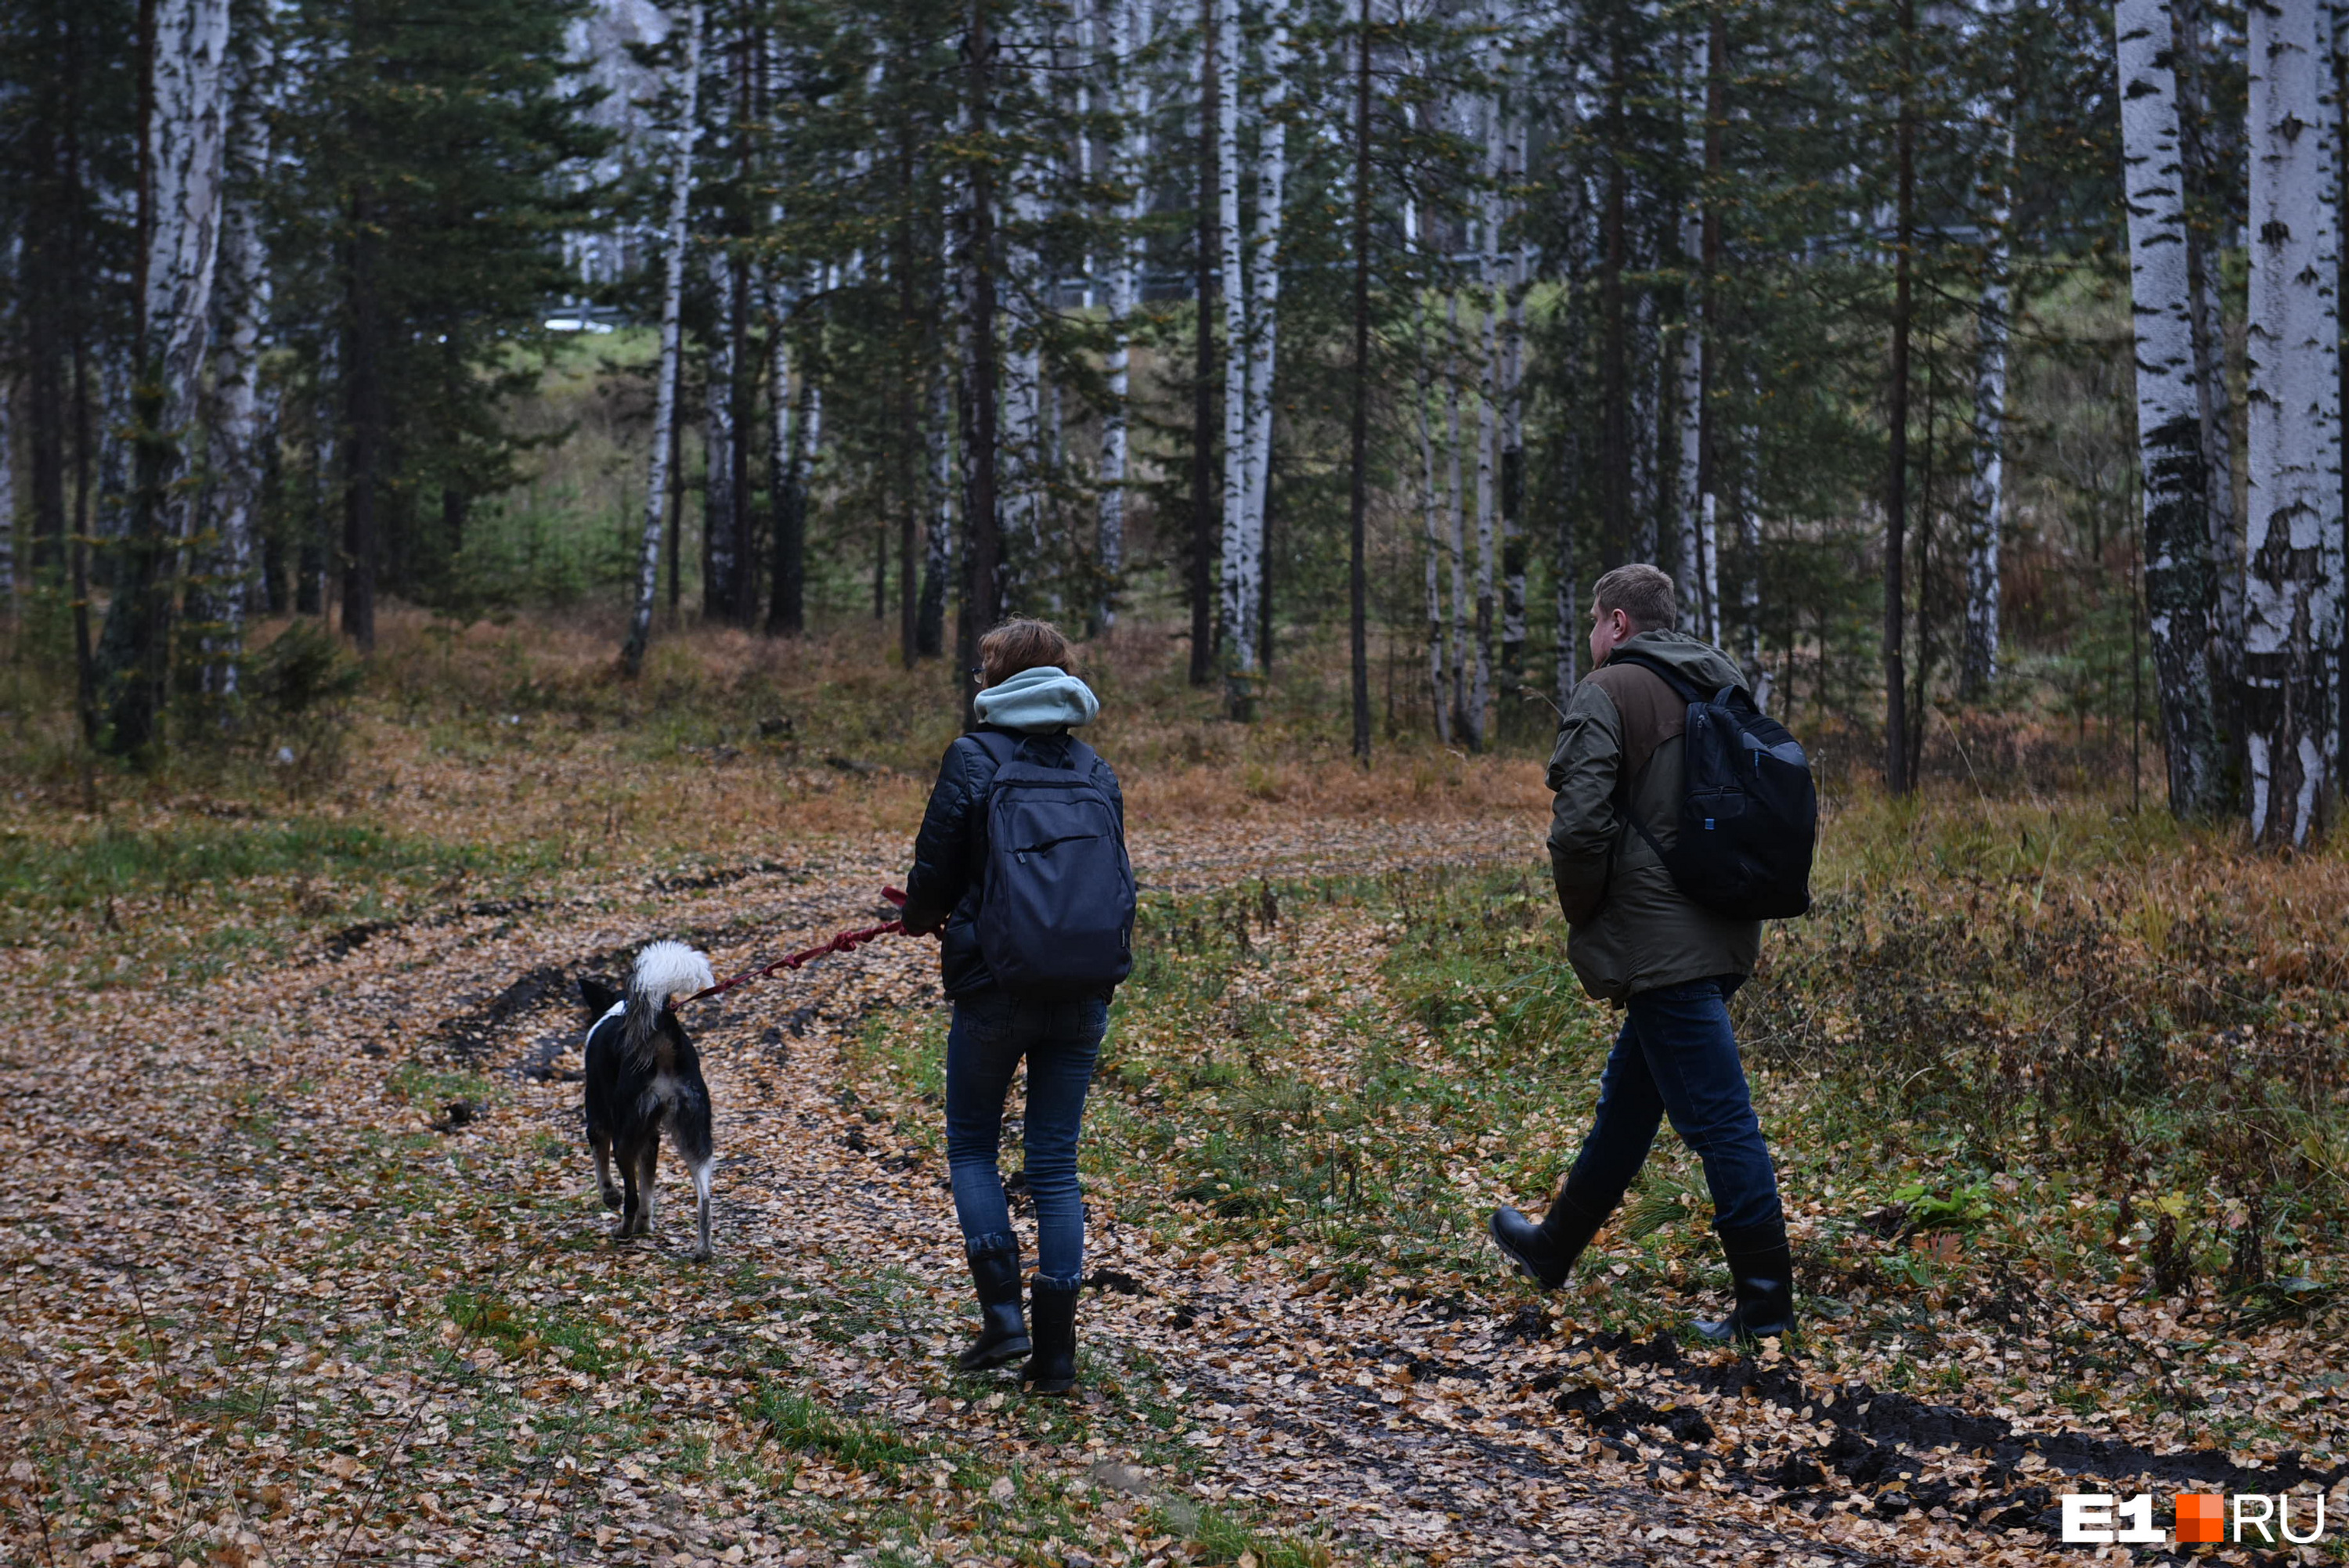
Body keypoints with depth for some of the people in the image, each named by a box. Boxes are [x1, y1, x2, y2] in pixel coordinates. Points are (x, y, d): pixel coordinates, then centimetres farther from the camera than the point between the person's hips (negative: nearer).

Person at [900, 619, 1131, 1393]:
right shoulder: (1096, 768, 7)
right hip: (1083, 995, 4)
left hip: (993, 987, -4)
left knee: (972, 1144, 14)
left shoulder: (973, 758, -7)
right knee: (1056, 1162, 8)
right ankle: (1055, 1350, 5)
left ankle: (1002, 1315, 1)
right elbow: (1117, 878, 12)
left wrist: (920, 916, 17)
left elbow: (933, 871, -5)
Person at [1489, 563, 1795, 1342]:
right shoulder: (1724, 687, 15)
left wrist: (1585, 918, -4)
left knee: (1718, 1116, -6)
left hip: (1659, 945, -9)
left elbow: (1581, 823, -20)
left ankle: (1765, 1299, -3)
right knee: (1628, 1098, 21)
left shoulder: (1608, 693, -10)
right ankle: (1555, 1247, 36)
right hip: (1721, 935, 9)